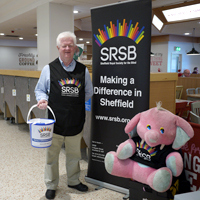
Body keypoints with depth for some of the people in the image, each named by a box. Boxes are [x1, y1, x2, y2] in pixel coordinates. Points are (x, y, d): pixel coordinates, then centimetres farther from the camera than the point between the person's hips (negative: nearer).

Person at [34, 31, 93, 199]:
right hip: (55, 121, -2)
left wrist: (75, 102, -3)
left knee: (74, 154, 18)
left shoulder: (83, 70, 4)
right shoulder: (49, 69, -1)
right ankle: (51, 185, 30)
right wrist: (43, 99, -14)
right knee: (52, 155, 10)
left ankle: (74, 181, 40)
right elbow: (40, 90, 7)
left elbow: (88, 93, 11)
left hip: (76, 121, 2)